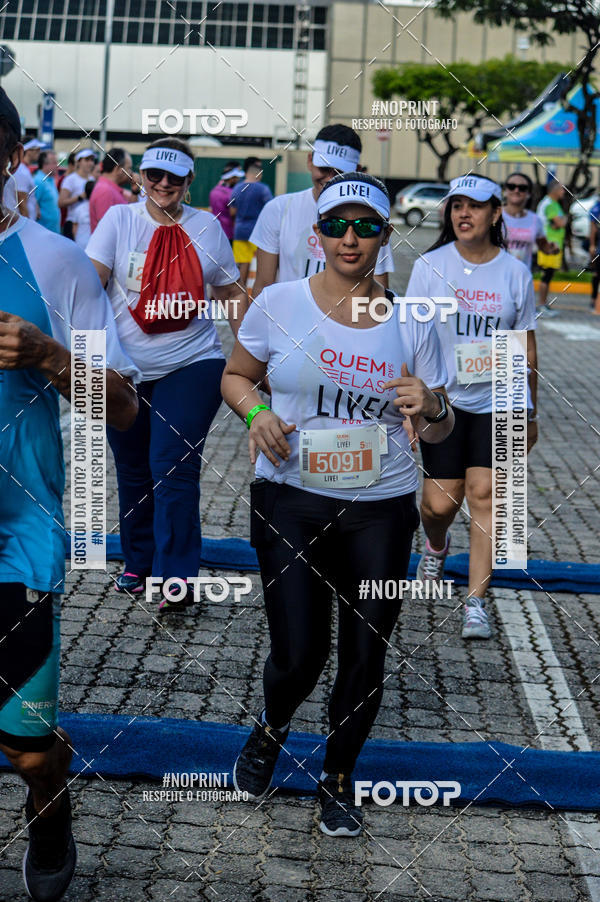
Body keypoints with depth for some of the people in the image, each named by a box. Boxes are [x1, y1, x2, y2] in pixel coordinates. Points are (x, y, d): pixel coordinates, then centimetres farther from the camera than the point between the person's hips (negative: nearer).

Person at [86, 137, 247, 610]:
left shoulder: (207, 227, 6)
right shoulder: (119, 219, 3)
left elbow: (233, 294, 14)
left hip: (192, 366, -1)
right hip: (125, 370, 1)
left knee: (174, 469, -11)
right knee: (133, 471, 11)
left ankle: (176, 579, -9)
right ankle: (139, 563, 29)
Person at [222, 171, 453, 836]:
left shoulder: (411, 324, 1)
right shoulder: (279, 304, -2)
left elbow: (439, 431, 8)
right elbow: (235, 375, 12)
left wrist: (430, 408, -16)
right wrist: (257, 412, -10)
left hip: (382, 508, 2)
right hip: (290, 500, -1)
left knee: (365, 656, 6)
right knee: (298, 655, -5)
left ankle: (338, 778, 32)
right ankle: (271, 728, 33)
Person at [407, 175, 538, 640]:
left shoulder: (515, 273, 2)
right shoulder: (430, 266, -1)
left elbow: (526, 347, 8)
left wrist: (530, 413, 11)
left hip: (498, 402, 0)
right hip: (443, 400, 0)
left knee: (484, 493, -8)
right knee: (441, 502, 0)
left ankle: (476, 602, -1)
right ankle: (436, 546, 36)